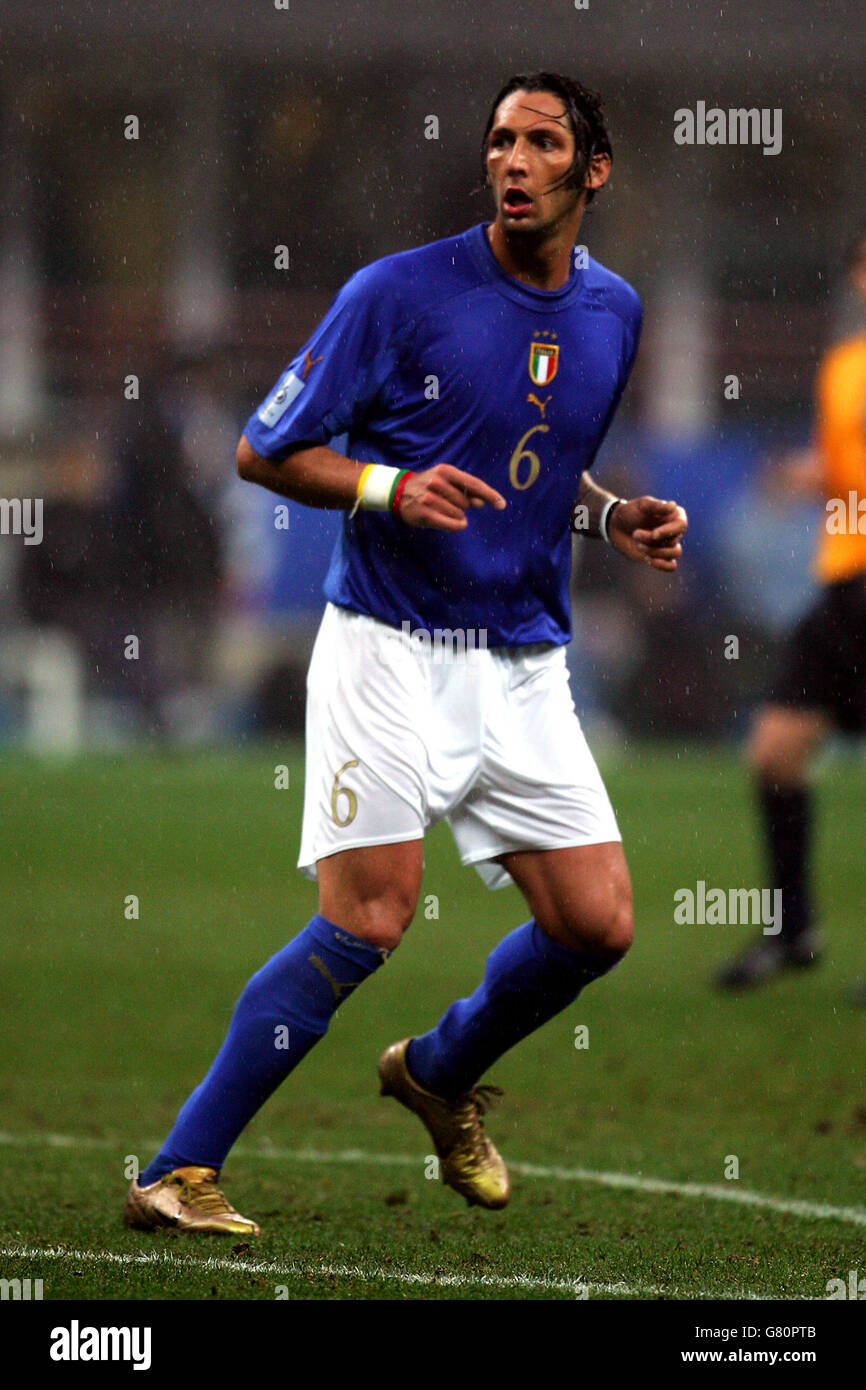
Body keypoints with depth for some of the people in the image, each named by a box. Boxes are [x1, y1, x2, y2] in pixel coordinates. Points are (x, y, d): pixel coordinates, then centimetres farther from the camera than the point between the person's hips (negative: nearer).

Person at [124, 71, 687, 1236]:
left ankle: (441, 1074, 29)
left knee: (597, 927, -1)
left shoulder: (614, 312, 10)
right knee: (368, 922, -17)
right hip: (392, 649, -6)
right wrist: (390, 489, -19)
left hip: (527, 668, 6)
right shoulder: (400, 293, -7)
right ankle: (179, 1173, -11)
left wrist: (617, 518, 6)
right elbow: (263, 450, -3)